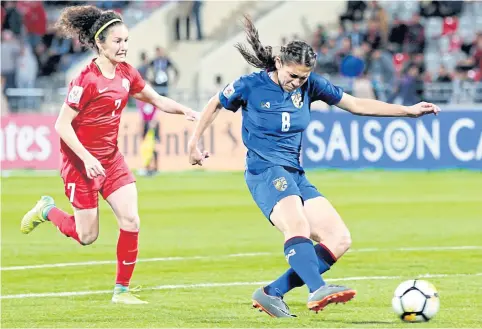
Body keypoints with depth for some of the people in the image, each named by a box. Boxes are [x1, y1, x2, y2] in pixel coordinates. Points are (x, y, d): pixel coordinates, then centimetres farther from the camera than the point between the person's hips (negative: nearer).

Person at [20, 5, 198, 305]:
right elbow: (62, 124, -19)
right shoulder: (87, 80, -21)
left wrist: (184, 110, -5)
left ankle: (122, 290, 4)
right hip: (82, 161, -6)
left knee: (131, 221, -7)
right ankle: (47, 210, 31)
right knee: (87, 236, 2)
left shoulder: (126, 73, 0)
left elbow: (156, 99, 12)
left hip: (111, 158, 6)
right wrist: (87, 158, -25)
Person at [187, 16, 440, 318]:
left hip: (295, 176, 7)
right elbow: (215, 104, 12)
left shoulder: (310, 85, 5)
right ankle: (318, 291, -53)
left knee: (340, 239, -7)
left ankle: (272, 293, -7)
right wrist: (194, 143, 14)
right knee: (297, 225, -35)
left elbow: (357, 105, 10)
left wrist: (408, 110, 5)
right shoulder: (251, 86, -6)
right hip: (265, 171, -7)